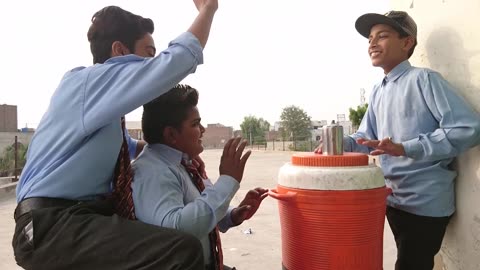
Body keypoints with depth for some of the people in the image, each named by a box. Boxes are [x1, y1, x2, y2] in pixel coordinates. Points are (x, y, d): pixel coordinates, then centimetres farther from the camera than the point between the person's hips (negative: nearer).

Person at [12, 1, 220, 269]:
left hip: (80, 216, 10)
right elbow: (178, 59, -22)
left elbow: (121, 145, 31)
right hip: (53, 225, -10)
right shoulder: (91, 79, -12)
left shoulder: (98, 89, 14)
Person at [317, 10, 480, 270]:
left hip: (426, 201, -7)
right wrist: (339, 142, -10)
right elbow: (366, 138, 10)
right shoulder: (377, 92, 10)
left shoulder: (424, 79, -13)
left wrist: (405, 149, -29)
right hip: (394, 198, 7)